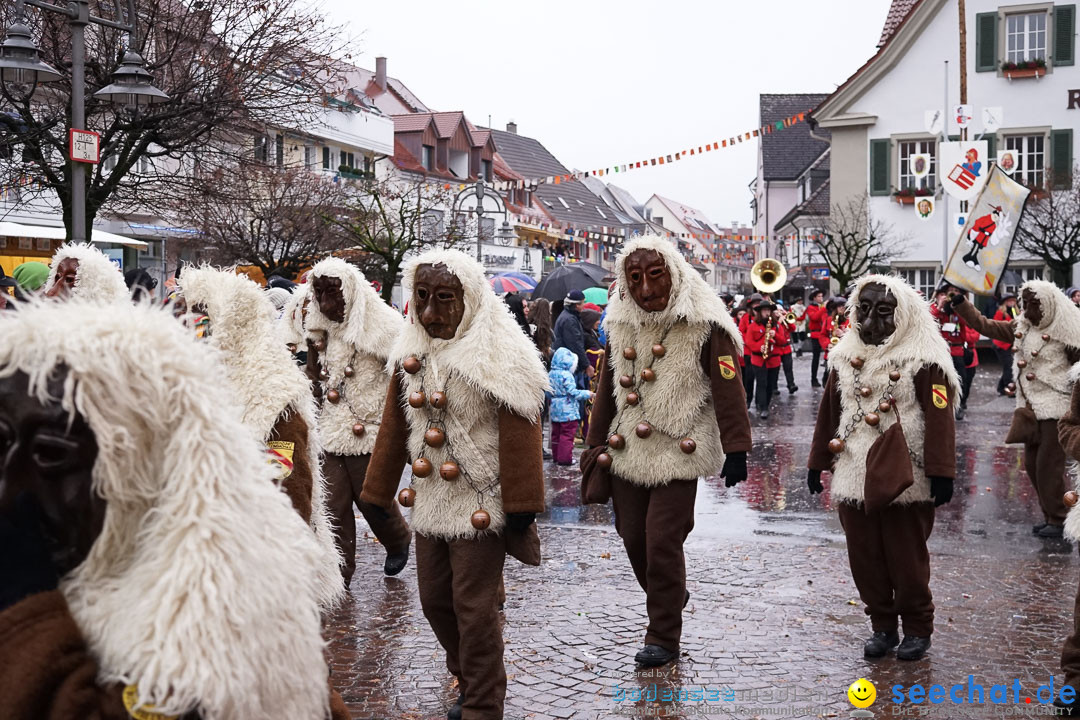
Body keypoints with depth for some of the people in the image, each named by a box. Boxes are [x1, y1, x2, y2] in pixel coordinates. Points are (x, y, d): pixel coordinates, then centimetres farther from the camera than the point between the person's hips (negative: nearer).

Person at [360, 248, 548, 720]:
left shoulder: (498, 355, -14)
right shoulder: (412, 353, 6)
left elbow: (519, 433, -16)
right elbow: (394, 428, 11)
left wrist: (522, 504, -18)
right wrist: (377, 494, 12)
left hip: (480, 504, -7)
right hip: (429, 500, 7)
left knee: (474, 608, -2)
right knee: (434, 599, 14)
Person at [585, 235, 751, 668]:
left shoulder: (704, 325, -10)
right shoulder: (621, 323, 7)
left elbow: (727, 389, -11)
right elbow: (607, 389, 15)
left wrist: (736, 449, -16)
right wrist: (596, 445, 16)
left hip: (678, 455, -5)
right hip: (627, 453, 6)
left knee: (662, 543, -8)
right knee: (633, 538, 11)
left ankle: (663, 637, 7)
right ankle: (671, 598, 38)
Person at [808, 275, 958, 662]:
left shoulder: (923, 359, -6)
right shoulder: (845, 357, 11)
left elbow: (939, 418, -11)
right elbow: (829, 413, 15)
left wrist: (941, 472, -17)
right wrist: (817, 463, 15)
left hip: (905, 481, -5)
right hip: (855, 479, 5)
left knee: (907, 558, 3)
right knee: (864, 557, 9)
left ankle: (917, 628, 19)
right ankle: (882, 626, 23)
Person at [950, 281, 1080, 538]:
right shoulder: (1022, 327, 7)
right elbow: (986, 326, 11)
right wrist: (960, 303, 5)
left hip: (1055, 409, -7)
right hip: (1030, 408, 7)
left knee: (1049, 466, -4)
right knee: (1032, 464, 11)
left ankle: (1058, 520, 8)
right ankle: (1050, 515, 23)